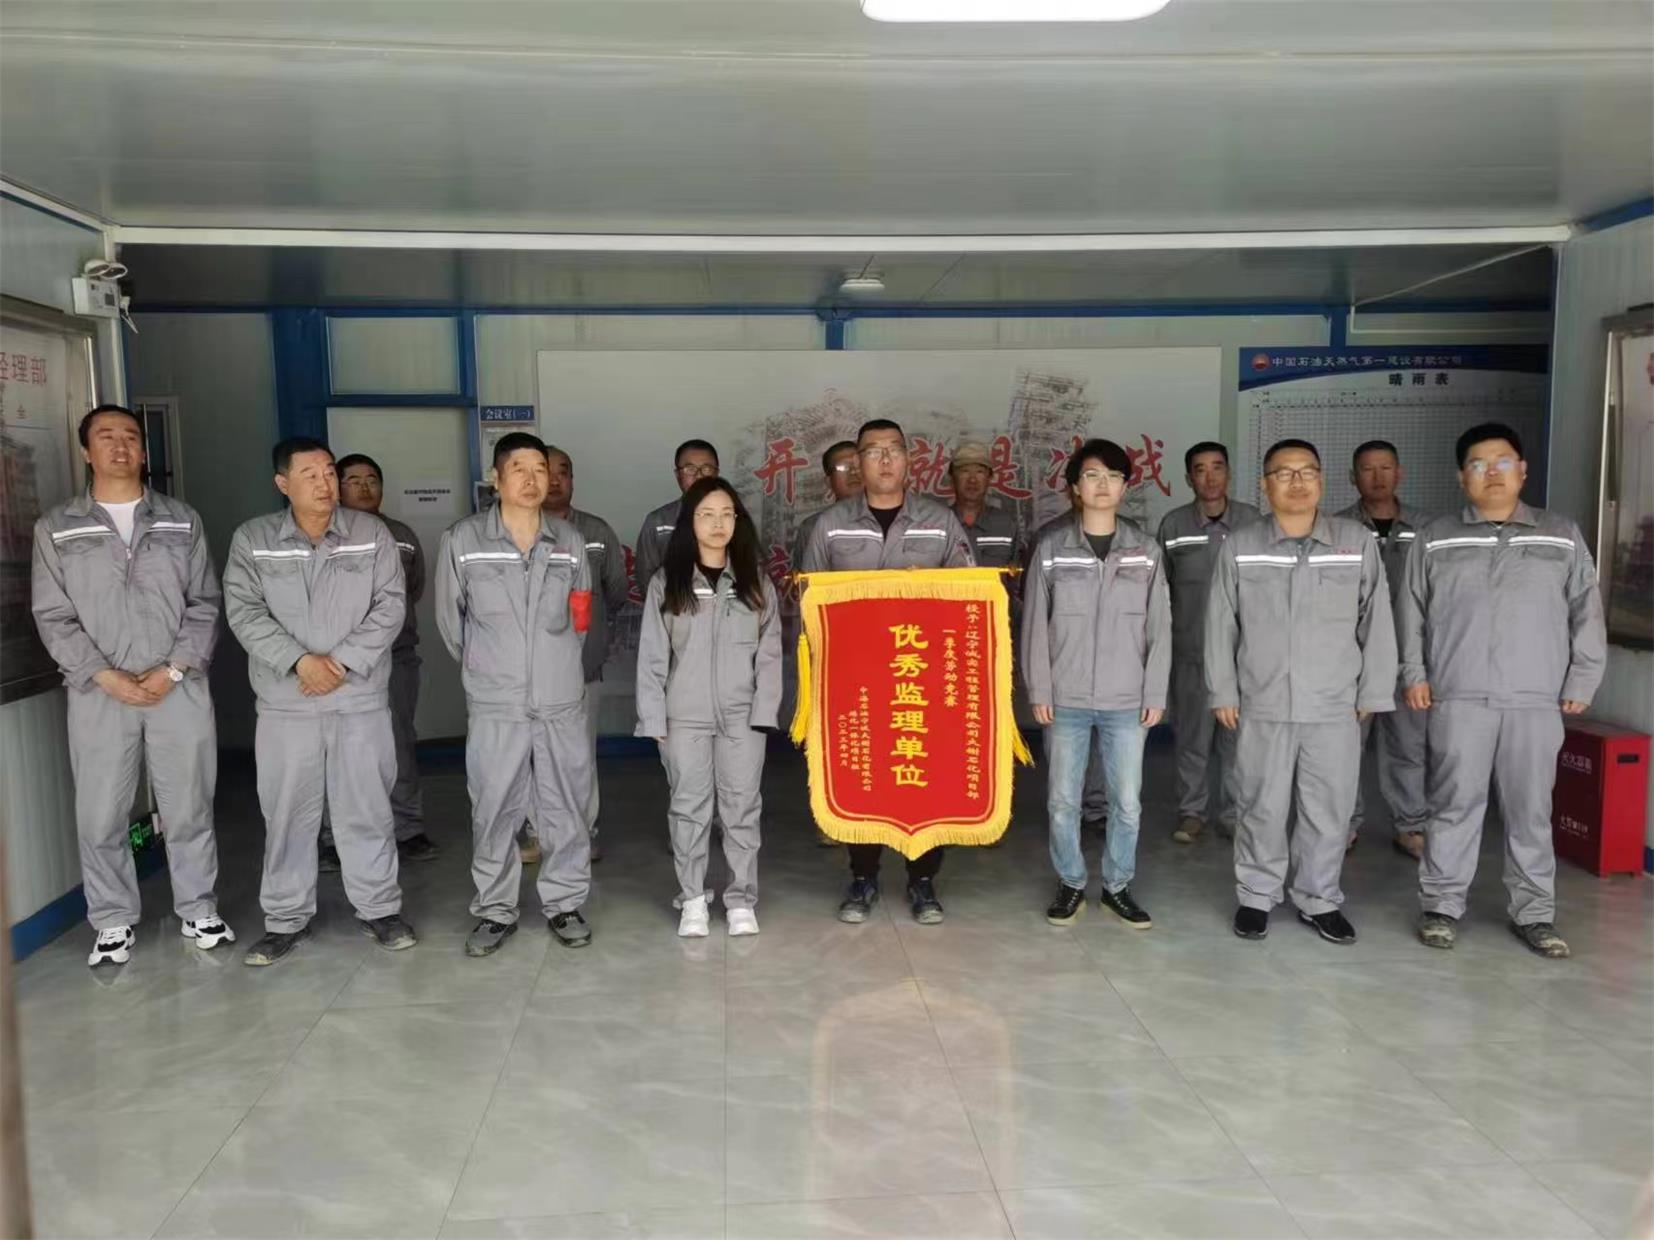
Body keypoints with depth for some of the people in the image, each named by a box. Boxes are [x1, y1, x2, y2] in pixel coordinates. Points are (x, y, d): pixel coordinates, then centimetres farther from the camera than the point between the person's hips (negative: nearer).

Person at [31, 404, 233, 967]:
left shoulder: (182, 520, 7)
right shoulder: (56, 528, 5)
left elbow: (204, 604, 4)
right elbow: (53, 616, 0)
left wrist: (173, 670, -8)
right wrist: (105, 676, -11)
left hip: (180, 688, 0)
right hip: (97, 693, 0)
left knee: (189, 808, 7)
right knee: (100, 817, 5)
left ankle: (198, 910, 22)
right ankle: (113, 922, 21)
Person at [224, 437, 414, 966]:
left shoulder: (371, 533, 2)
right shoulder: (252, 540, 2)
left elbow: (390, 604, -4)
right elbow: (244, 612, -5)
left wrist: (345, 660, -14)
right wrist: (298, 660, -18)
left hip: (361, 700, 0)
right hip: (285, 704, 0)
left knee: (366, 808, 7)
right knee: (287, 812, 8)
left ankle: (379, 909, 21)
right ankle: (286, 919, 22)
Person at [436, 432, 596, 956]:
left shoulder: (571, 541, 4)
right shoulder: (462, 540, -4)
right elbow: (449, 619, 6)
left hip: (561, 701, 2)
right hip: (494, 705, -2)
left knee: (565, 808, 9)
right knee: (493, 811, 6)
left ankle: (565, 903, 23)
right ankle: (495, 910, 20)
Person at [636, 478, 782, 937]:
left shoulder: (756, 583, 6)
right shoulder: (667, 583, 3)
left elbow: (770, 653, 3)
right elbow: (651, 657, 2)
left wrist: (763, 713, -6)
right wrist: (654, 718, -5)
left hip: (742, 717, 1)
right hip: (685, 717, 0)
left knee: (742, 808, 5)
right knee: (689, 808, 6)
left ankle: (741, 900, 16)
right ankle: (692, 900, 17)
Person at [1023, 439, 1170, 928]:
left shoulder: (1146, 551, 4)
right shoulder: (1052, 547, 0)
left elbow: (1159, 628, 5)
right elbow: (1035, 624, 1)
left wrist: (1155, 694, 0)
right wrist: (1038, 690, -4)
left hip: (1126, 701, 1)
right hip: (1066, 699, -1)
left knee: (1127, 803, 7)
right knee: (1062, 800, 7)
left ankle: (1117, 886, 25)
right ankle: (1071, 884, 24)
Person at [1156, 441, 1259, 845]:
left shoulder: (1251, 519, 0)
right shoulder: (1173, 524, 0)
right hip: (1190, 650, 0)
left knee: (1236, 736, 6)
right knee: (1192, 736, 7)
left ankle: (1232, 813, 19)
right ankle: (1191, 811, 20)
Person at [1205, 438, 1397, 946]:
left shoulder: (1357, 542, 0)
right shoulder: (1238, 547, 0)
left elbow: (1376, 623, 3)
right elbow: (1220, 626, 3)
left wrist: (1372, 693, 2)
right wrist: (1223, 692, 1)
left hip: (1335, 707, 1)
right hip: (1261, 706, 0)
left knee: (1329, 811, 8)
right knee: (1262, 808, 9)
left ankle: (1319, 900, 25)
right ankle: (1257, 896, 25)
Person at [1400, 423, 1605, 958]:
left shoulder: (1561, 536, 10)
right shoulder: (1435, 538, 8)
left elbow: (1586, 611, 10)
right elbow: (1412, 613, 9)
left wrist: (1581, 680, 3)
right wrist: (1414, 674, 1)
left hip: (1536, 699, 1)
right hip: (1459, 697, -1)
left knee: (1531, 809, 6)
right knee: (1455, 803, 1)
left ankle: (1534, 913, 16)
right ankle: (1442, 905, 11)